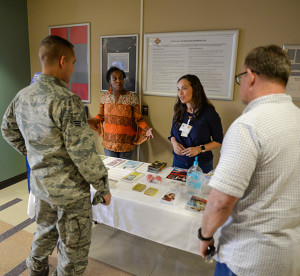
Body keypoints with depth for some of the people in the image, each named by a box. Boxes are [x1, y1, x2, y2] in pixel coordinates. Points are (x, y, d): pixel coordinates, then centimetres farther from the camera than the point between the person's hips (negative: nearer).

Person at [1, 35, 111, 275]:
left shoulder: (22, 96, 1)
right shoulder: (67, 101, -25)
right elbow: (83, 153, -25)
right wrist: (103, 187, -13)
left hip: (40, 181, 9)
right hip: (69, 188, -8)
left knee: (46, 231, 31)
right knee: (74, 249, 12)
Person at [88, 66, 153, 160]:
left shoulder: (132, 97, -8)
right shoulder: (105, 96, 0)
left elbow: (138, 119, -5)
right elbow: (101, 116, 10)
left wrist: (147, 129, -21)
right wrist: (86, 121, -5)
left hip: (126, 144, -2)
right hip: (109, 142, 2)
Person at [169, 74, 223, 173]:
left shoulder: (209, 112, -13)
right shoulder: (179, 111, 1)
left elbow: (218, 141, -8)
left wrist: (200, 149, -21)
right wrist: (174, 143, -10)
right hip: (179, 161, 4)